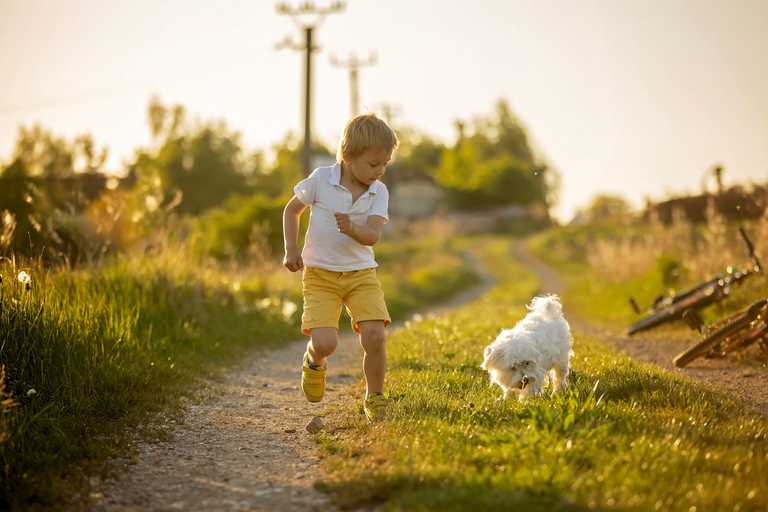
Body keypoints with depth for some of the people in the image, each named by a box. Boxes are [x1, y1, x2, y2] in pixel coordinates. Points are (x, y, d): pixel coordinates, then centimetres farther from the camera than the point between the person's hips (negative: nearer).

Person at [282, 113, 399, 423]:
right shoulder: (321, 179, -8)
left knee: (375, 336, -15)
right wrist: (291, 250, -1)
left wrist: (352, 229, -36)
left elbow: (373, 235, -15)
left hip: (361, 273, 2)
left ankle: (374, 397, 8)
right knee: (325, 342, -18)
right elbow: (292, 210, 6)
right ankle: (314, 362, 22)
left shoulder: (379, 192, -3)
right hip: (319, 273, -2)